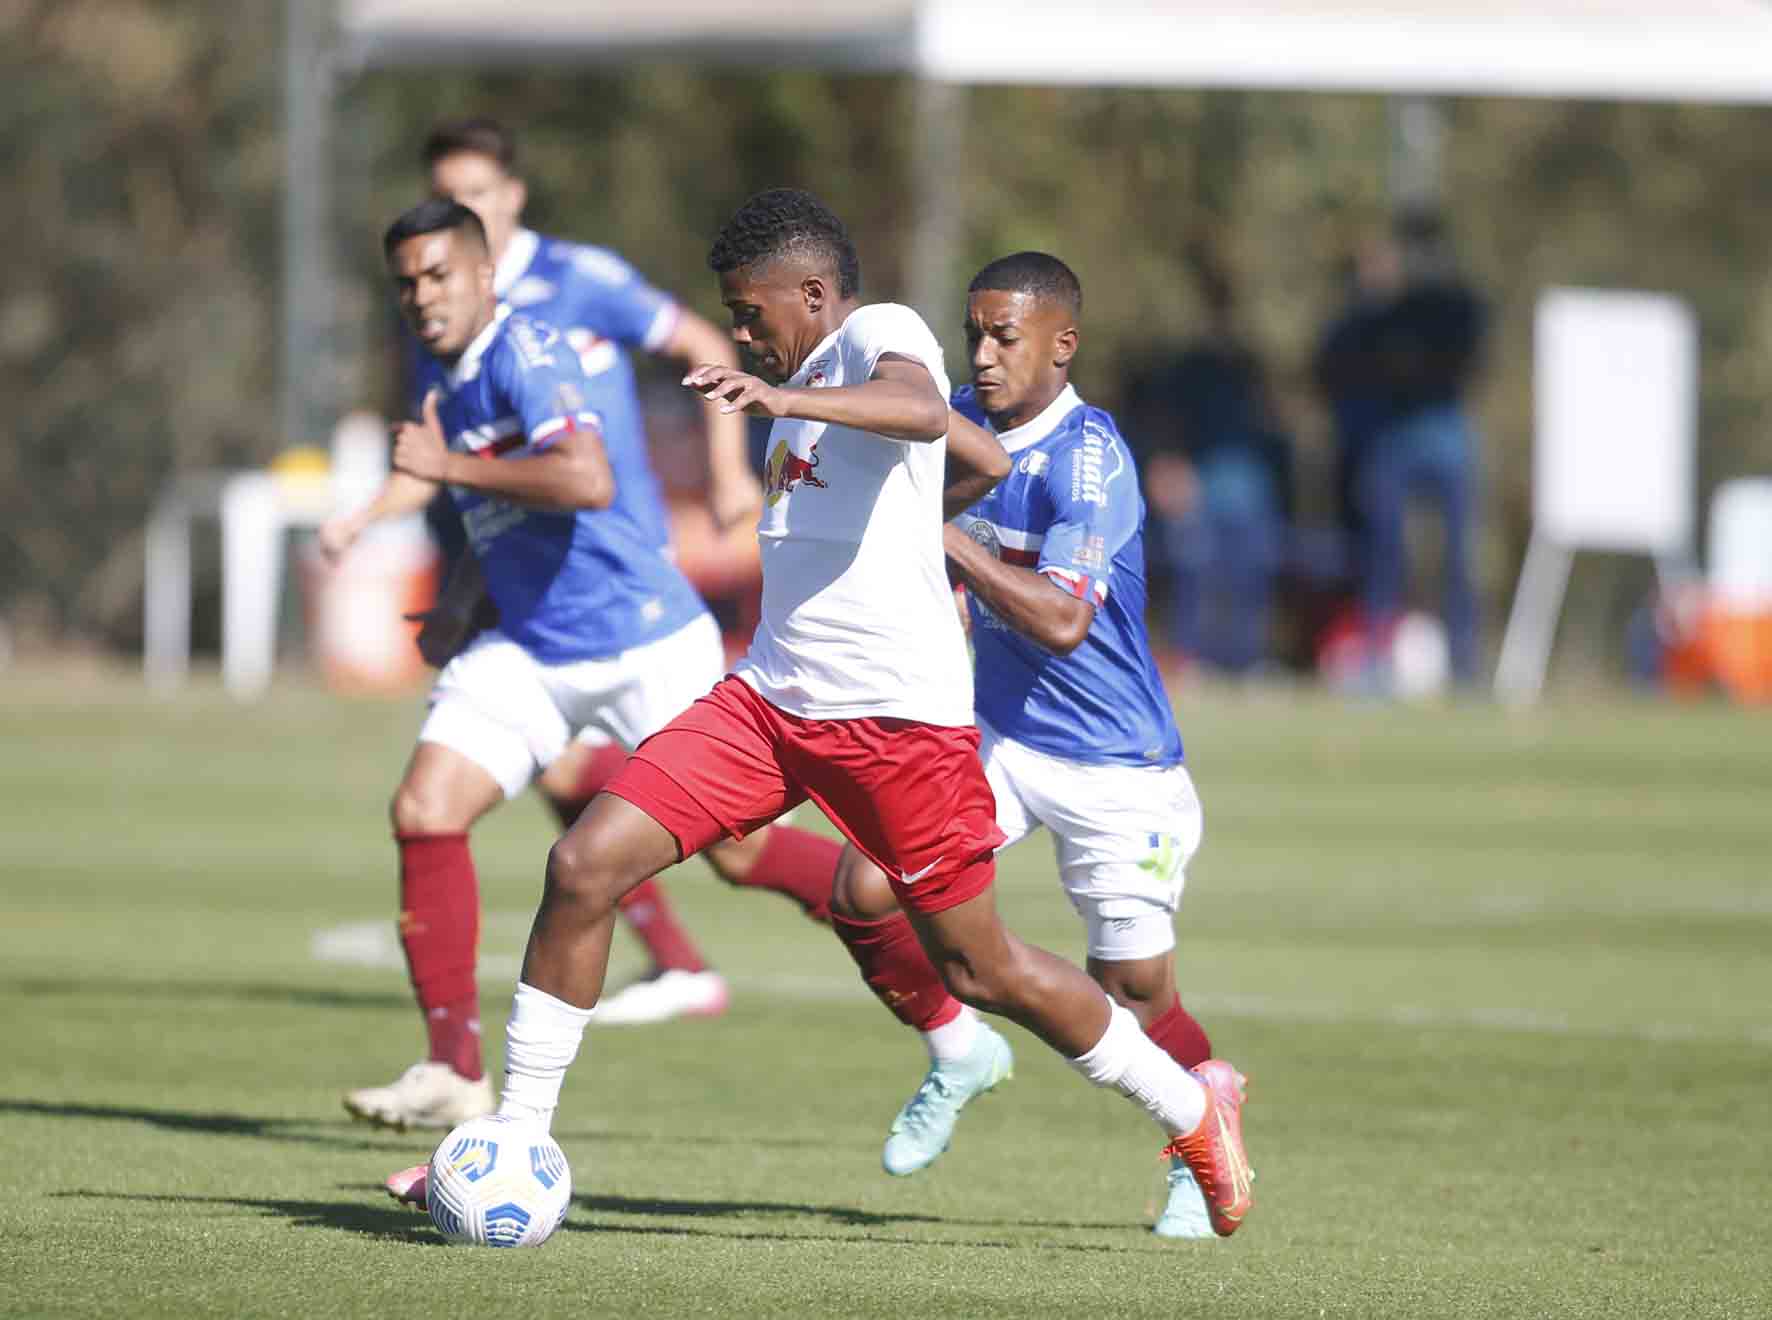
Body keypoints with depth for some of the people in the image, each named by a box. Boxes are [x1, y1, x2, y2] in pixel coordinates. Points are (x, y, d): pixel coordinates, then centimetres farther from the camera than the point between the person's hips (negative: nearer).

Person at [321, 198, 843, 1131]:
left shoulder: (524, 351, -18)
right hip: (528, 651, 8)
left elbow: (586, 481, -33)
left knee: (741, 851, -2)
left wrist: (447, 466, -26)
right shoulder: (452, 378, 10)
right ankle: (456, 1070, -6)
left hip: (645, 644, -8)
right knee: (425, 812, -10)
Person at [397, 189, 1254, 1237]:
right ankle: (518, 1143, -1)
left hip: (899, 710, -8)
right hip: (772, 696, 8)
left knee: (979, 971, 3)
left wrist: (785, 398, -46)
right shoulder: (812, 377, 18)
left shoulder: (880, 332, -9)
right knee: (585, 865, -8)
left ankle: (1192, 1105, 25)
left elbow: (922, 410, -34)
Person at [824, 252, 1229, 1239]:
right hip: (1000, 737, 6)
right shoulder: (962, 419, -2)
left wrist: (947, 538, -32)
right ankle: (961, 1055, 15)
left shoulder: (1090, 455, -23)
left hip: (1114, 766, -6)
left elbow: (1062, 622, -32)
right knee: (866, 889, -12)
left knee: (1136, 995, 1)